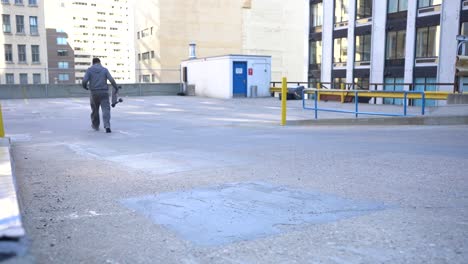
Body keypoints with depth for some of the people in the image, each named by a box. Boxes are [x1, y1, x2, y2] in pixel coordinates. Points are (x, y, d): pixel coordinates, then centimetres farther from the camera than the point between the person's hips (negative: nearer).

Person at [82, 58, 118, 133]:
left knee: (95, 110, 18)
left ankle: (95, 126, 33)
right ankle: (107, 126, -23)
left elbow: (84, 81, -7)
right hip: (104, 92, -1)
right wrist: (116, 87, 9)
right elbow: (111, 80, -6)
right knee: (106, 109, -6)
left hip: (94, 93, 1)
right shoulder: (105, 70, 4)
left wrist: (85, 86, 14)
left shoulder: (89, 70, 3)